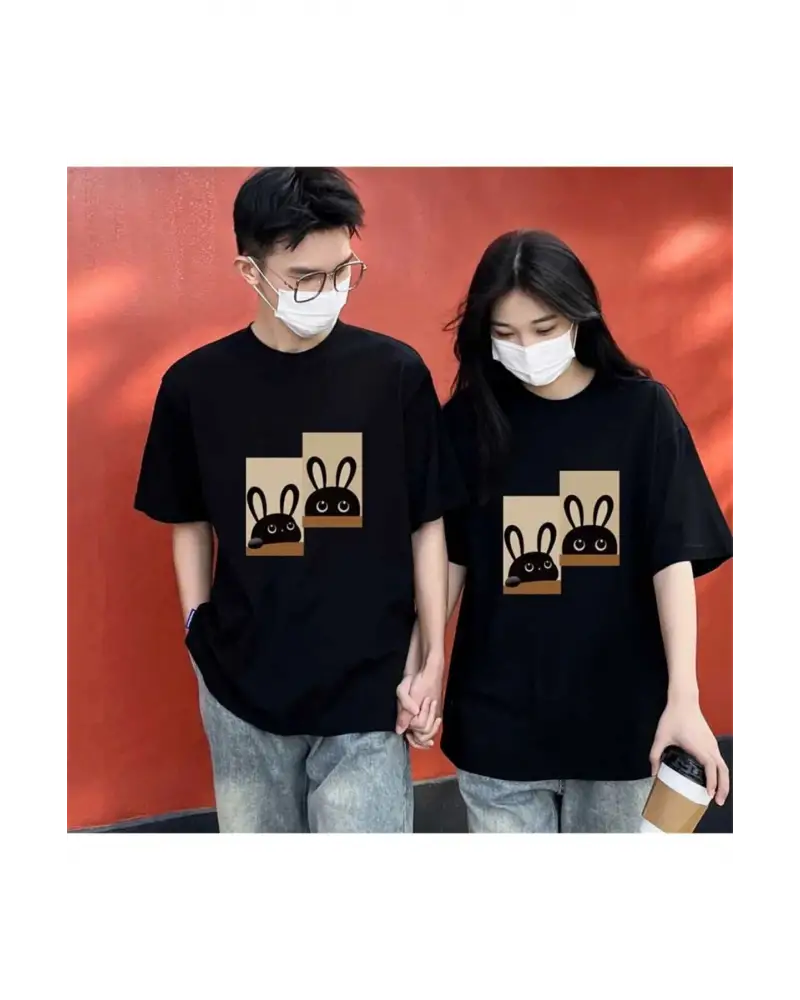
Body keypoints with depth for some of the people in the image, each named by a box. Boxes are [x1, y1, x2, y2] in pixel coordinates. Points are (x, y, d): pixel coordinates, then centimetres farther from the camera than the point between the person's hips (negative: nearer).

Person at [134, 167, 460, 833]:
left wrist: (432, 658, -3)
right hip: (240, 686, 2)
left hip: (367, 687, -1)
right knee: (257, 831, 18)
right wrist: (198, 632, 2)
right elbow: (189, 523, 7)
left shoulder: (396, 373, -7)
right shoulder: (195, 384, -4)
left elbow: (427, 525, -2)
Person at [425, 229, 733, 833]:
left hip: (620, 710, 0)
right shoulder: (468, 419, -2)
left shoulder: (642, 410, -4)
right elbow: (450, 558, 1)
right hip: (497, 712, 0)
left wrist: (683, 695, -14)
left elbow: (673, 558, -7)